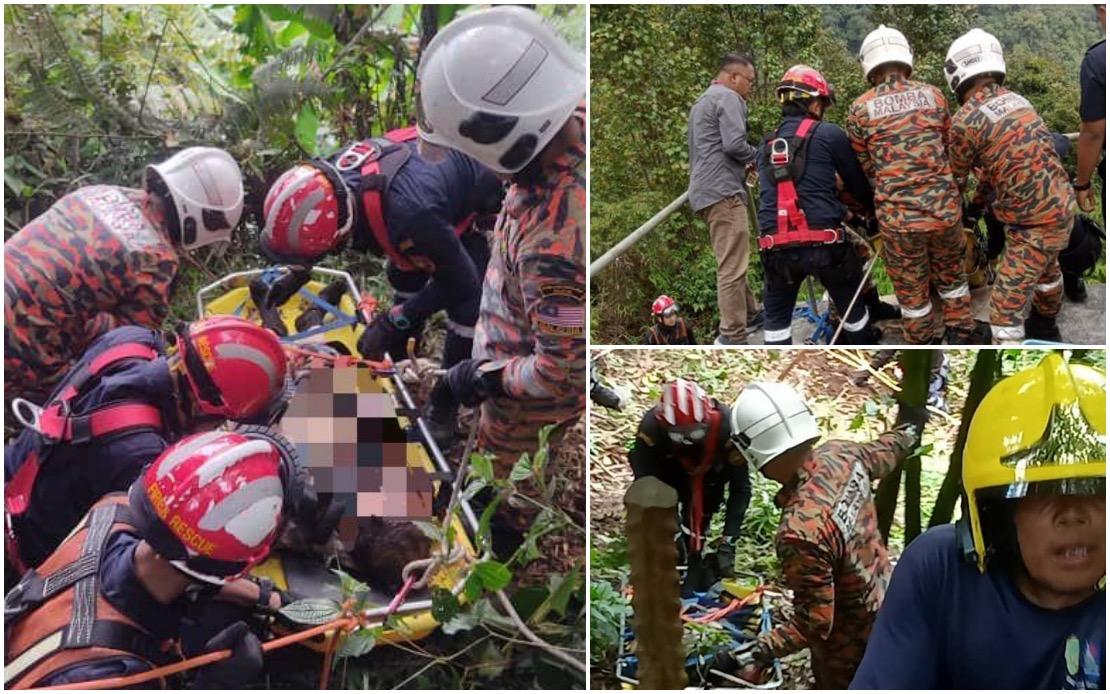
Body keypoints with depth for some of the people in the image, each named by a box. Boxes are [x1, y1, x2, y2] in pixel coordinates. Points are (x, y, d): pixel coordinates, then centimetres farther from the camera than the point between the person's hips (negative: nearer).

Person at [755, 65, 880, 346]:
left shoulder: (767, 144, 15)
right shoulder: (829, 134, -1)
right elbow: (858, 184, 5)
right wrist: (878, 211, 26)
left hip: (776, 247, 3)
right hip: (824, 243, -3)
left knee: (776, 315, 16)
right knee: (851, 304, 18)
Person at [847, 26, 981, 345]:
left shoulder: (860, 109, -2)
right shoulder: (932, 94, 4)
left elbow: (866, 167, 7)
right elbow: (948, 147, 17)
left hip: (898, 216, -2)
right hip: (945, 207, 2)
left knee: (911, 291, 14)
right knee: (951, 275, 25)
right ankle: (961, 336, 36)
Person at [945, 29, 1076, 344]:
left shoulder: (966, 119, -17)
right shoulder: (1018, 100, 5)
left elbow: (956, 179, -2)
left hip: (1033, 223, -9)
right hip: (1062, 207, 9)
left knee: (1005, 306, -7)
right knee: (1047, 270, 33)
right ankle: (1045, 329, 58)